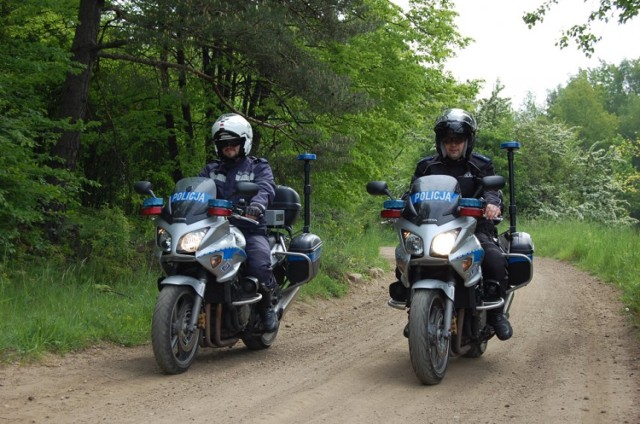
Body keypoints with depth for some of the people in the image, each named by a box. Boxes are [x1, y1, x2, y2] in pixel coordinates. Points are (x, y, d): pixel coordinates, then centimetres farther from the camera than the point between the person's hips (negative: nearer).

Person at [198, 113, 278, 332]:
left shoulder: (258, 167, 12)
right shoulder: (210, 170, 24)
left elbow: (266, 187, -9)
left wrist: (257, 203, -35)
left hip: (250, 230, -3)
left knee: (260, 266, -32)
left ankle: (266, 305, -1)